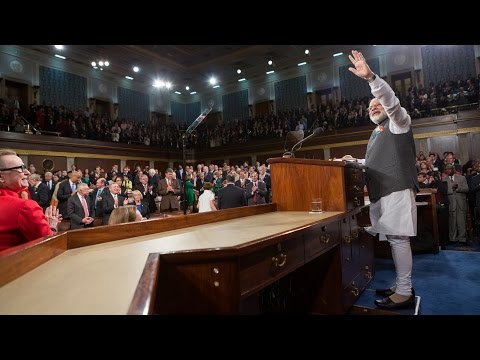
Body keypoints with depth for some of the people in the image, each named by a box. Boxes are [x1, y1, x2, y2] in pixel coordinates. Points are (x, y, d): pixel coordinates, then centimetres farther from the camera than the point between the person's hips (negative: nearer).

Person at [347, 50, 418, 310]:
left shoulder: (398, 123, 3)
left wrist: (371, 77, -27)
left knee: (398, 239, -9)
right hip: (382, 193, 8)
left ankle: (404, 293, -1)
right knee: (393, 239, 10)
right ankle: (401, 286, 19)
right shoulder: (376, 134, 24)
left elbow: (392, 102, -18)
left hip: (397, 191, -8)